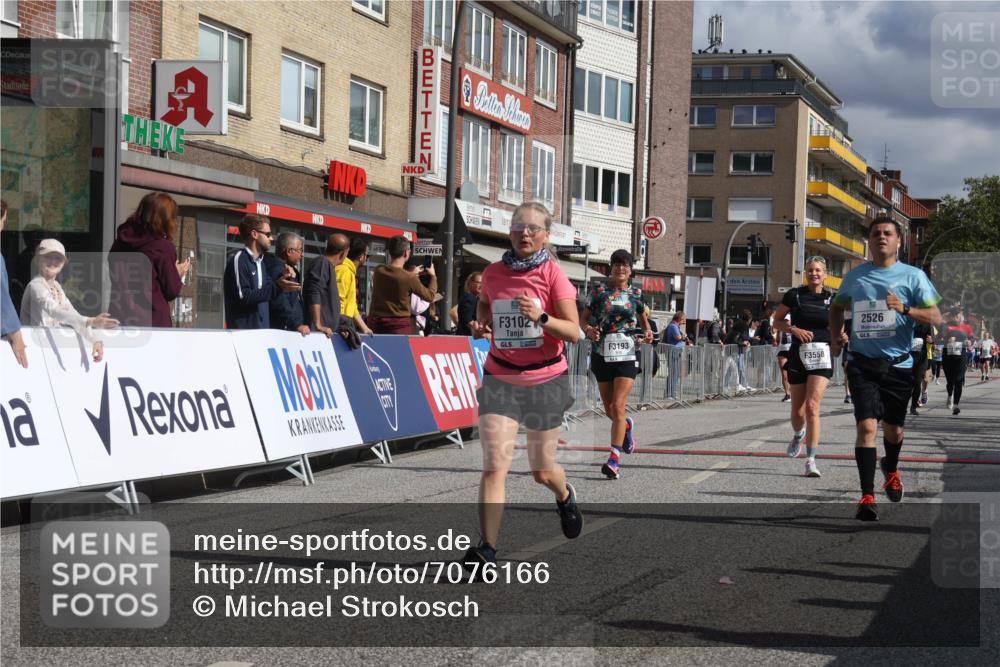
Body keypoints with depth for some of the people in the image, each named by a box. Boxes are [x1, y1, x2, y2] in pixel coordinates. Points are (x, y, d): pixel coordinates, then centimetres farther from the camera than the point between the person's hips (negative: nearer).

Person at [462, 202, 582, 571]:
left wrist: (541, 318, -29)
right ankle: (488, 548, -14)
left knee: (542, 471, 11)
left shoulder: (553, 274, -8)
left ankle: (565, 496, 47)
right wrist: (480, 323, 2)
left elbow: (574, 332, -12)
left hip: (545, 380, -1)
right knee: (494, 463, -14)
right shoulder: (493, 273, 1)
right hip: (500, 378, 1)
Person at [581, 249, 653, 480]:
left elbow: (644, 319, 17)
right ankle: (627, 425, 46)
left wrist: (648, 332, -4)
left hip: (627, 354, -2)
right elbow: (584, 318, 6)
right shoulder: (599, 290, 3)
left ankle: (615, 459, -14)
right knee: (609, 410, 11)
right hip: (602, 353, 2)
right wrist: (589, 329, -16)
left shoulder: (636, 293, 5)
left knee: (618, 406, -14)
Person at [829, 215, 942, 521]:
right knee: (867, 426, -15)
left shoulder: (913, 276, 0)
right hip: (862, 363, 0)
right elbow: (837, 306, 26)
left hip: (898, 364, 0)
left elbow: (936, 317, -6)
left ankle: (891, 470, 46)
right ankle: (867, 496, -16)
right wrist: (835, 337, 11)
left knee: (893, 429, 13)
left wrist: (905, 309, -22)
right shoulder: (855, 276, 7)